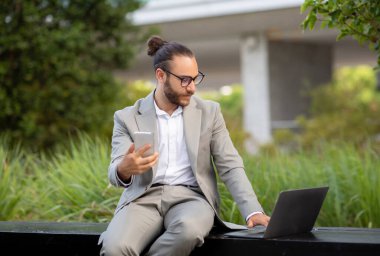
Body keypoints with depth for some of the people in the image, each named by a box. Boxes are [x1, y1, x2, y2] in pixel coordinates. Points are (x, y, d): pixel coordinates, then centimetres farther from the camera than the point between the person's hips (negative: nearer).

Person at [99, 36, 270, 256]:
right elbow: (115, 175, -1)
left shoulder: (209, 112, 11)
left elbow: (231, 166, 5)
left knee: (189, 229, -37)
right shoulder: (128, 118, 7)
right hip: (144, 198, 0)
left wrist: (253, 212, -11)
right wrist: (124, 169, -28)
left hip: (191, 197, 1)